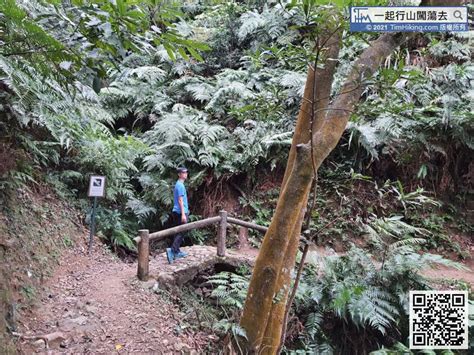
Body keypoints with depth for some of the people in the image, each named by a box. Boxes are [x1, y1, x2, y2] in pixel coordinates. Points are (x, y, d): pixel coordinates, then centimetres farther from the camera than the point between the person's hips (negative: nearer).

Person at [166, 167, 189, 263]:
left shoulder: (178, 184, 16)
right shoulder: (180, 185, -14)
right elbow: (180, 201, -19)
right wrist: (183, 214, -22)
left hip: (176, 212, 10)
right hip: (180, 212, -10)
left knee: (179, 233, 13)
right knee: (181, 233, -9)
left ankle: (176, 252, 19)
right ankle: (172, 250, -16)